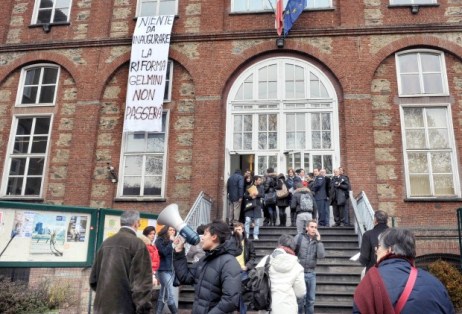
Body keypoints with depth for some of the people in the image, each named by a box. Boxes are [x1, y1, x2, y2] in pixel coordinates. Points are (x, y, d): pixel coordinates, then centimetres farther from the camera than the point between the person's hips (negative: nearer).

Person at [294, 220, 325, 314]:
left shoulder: (317, 241, 4)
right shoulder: (299, 237, -5)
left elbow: (321, 256, -9)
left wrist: (318, 240, -13)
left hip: (311, 274, 3)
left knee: (311, 299, 10)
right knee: (300, 298, -1)